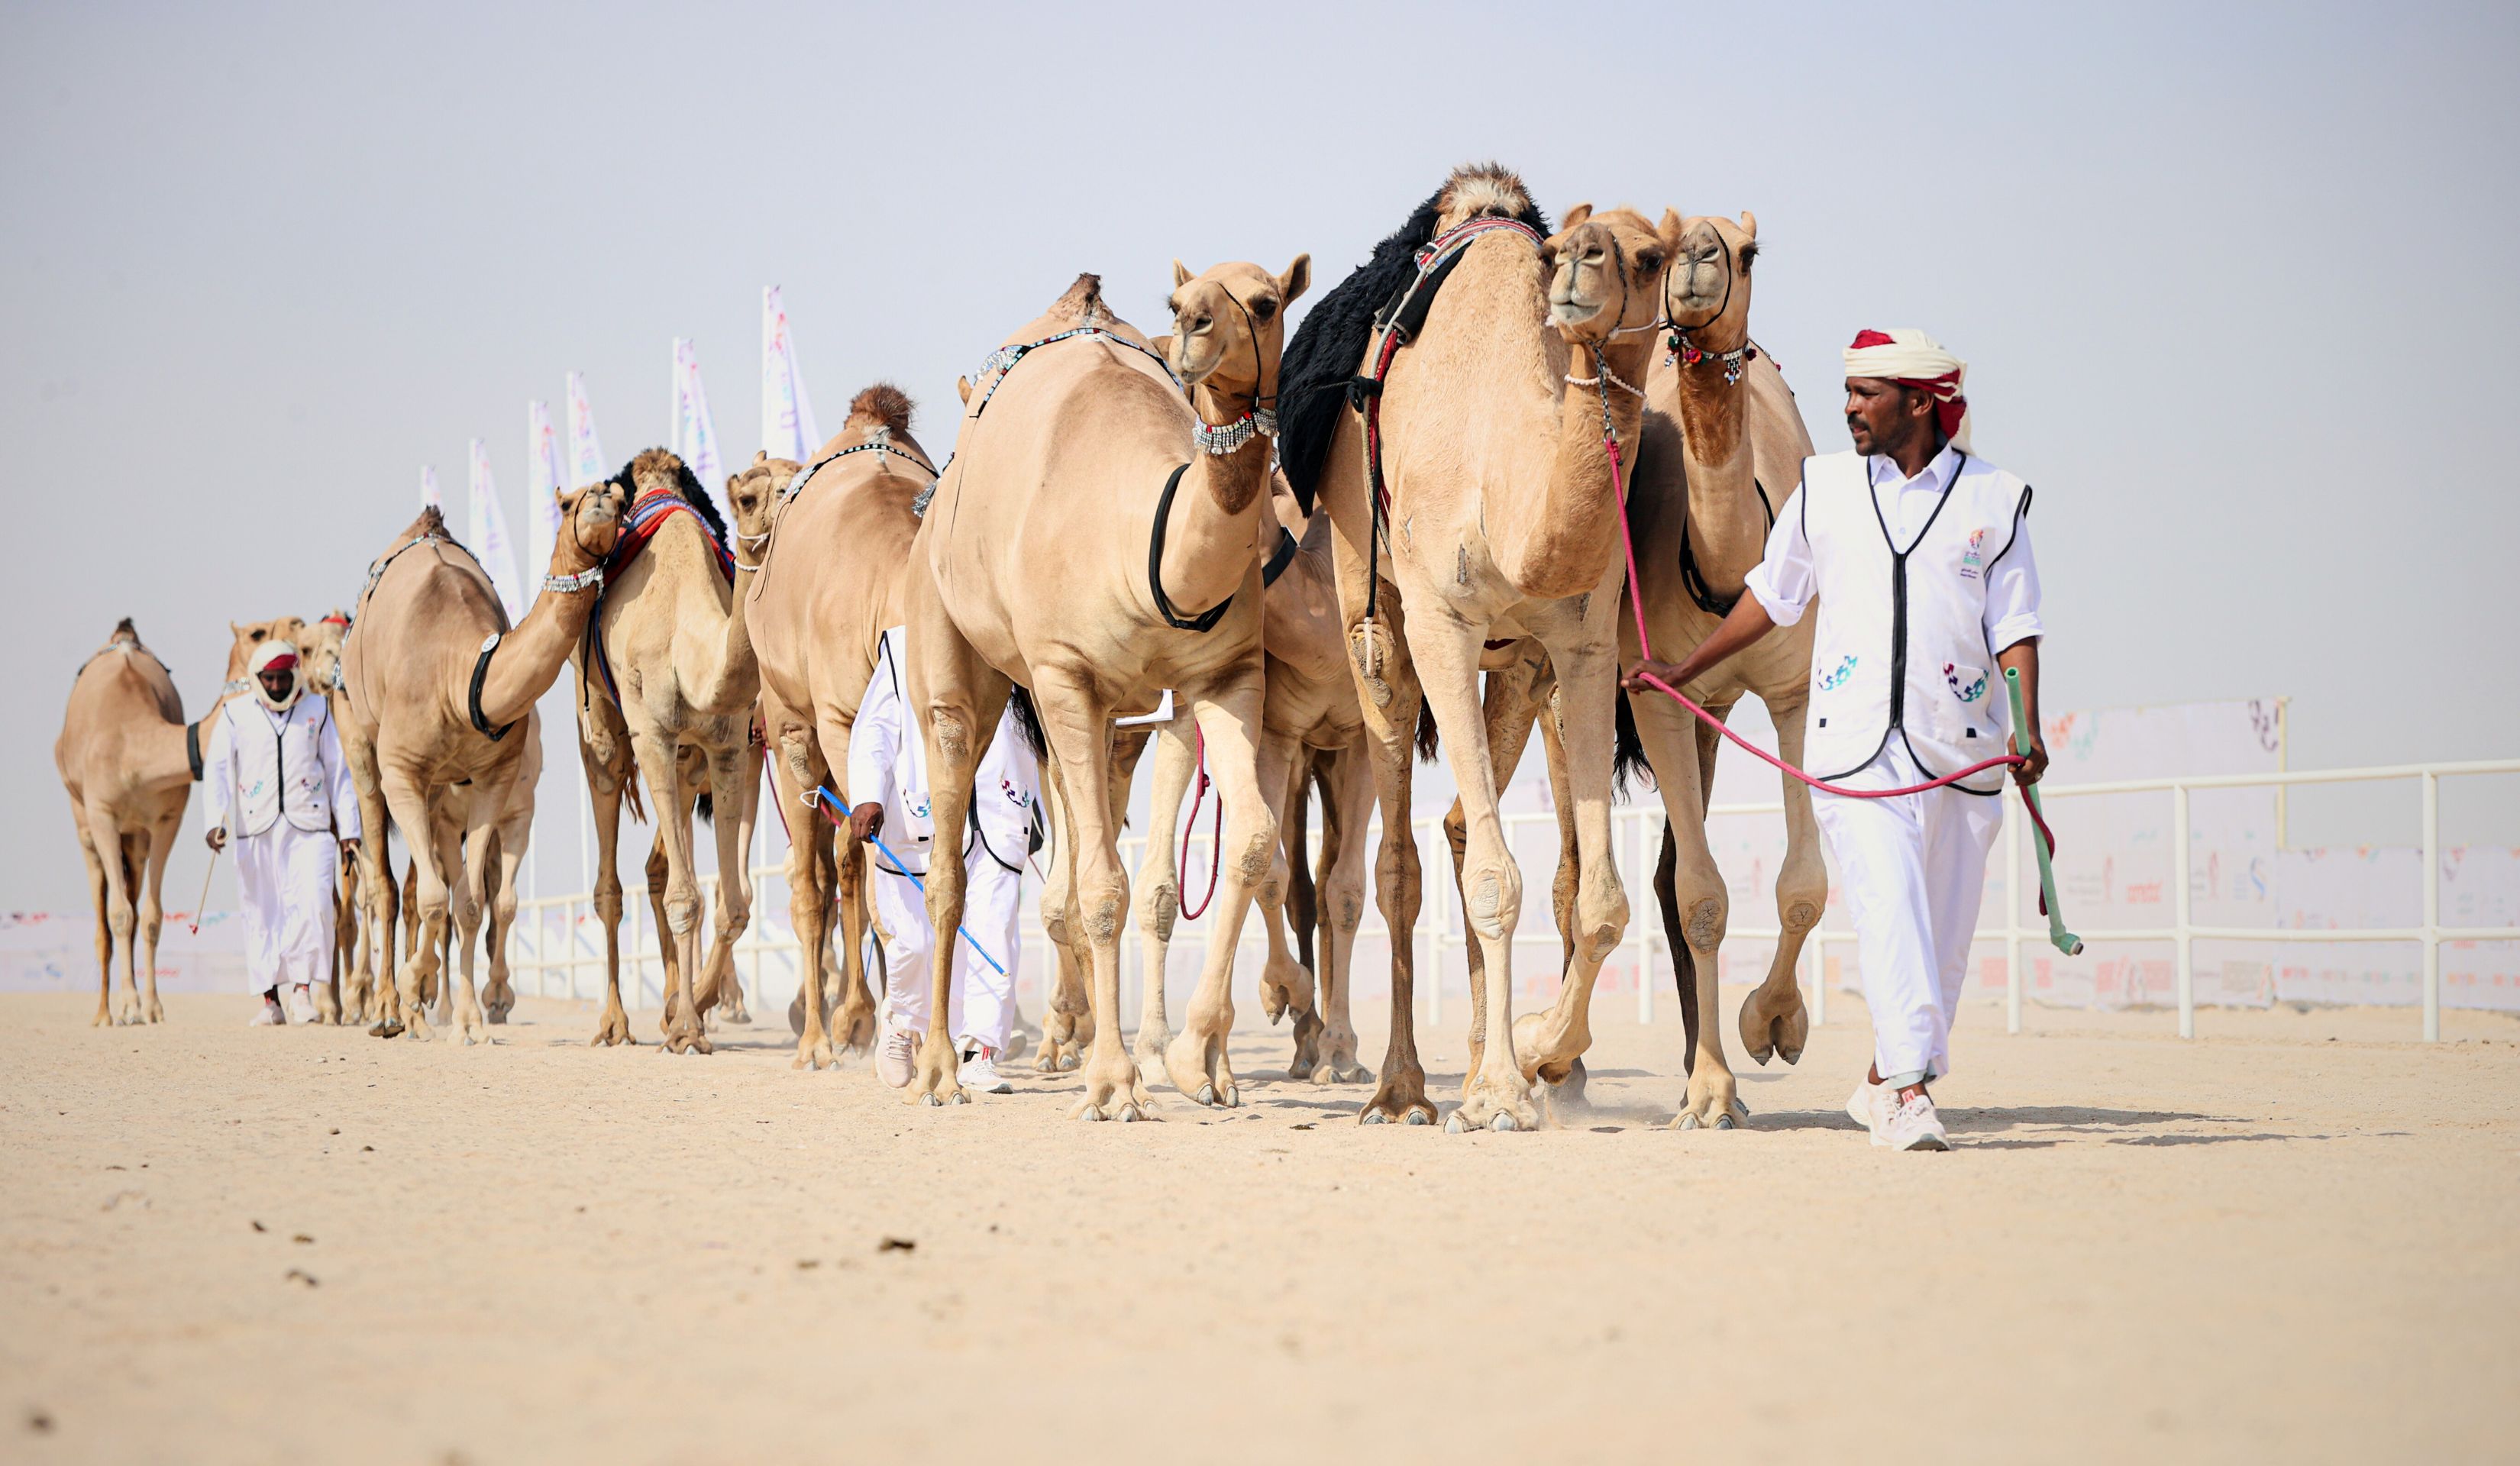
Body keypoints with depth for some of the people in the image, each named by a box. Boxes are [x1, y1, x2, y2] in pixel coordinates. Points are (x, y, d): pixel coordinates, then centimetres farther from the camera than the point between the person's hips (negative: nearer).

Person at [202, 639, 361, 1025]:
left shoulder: (317, 710, 9)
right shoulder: (235, 714, 6)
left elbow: (338, 772, 11)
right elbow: (216, 770, -1)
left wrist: (348, 828, 7)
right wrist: (215, 821, -15)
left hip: (309, 826, 0)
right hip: (256, 829, 0)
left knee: (313, 904, -15)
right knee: (261, 913, 1)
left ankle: (303, 990, -5)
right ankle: (271, 1000, 9)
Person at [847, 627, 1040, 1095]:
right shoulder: (901, 648, 7)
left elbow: (1031, 737, 23)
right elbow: (874, 728, 0)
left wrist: (1035, 816, 21)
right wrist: (867, 797, -13)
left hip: (997, 823, 2)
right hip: (921, 819, -2)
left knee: (992, 935, -10)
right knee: (915, 936, -3)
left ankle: (980, 1054, -8)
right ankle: (903, 1020, 26)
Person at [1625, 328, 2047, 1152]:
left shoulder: (1994, 498, 5)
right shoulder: (1823, 488, 10)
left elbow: (2015, 627, 3)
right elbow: (1770, 597, 21)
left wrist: (2029, 730, -10)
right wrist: (1685, 671, 22)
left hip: (1960, 746, 0)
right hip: (1854, 742, 0)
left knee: (1943, 926, 5)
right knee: (1887, 903, -16)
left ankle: (1884, 1082, 22)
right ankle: (1909, 1091, -21)